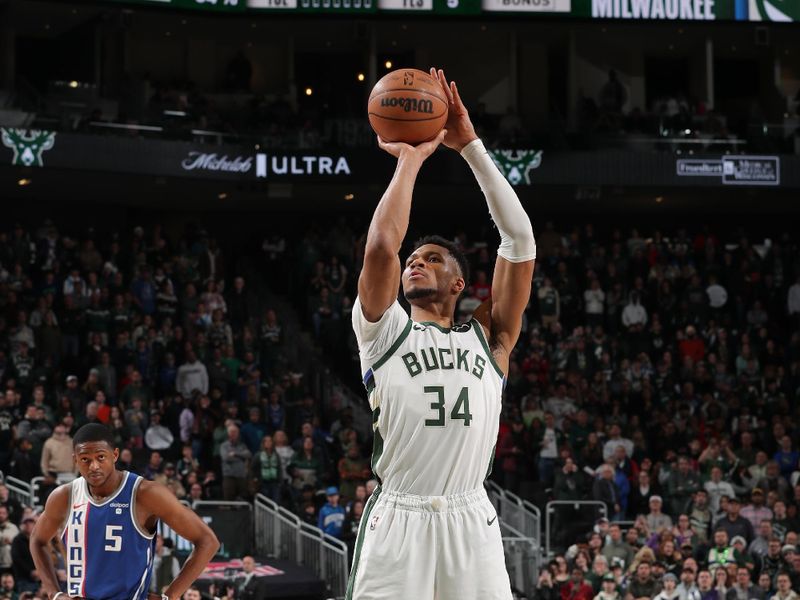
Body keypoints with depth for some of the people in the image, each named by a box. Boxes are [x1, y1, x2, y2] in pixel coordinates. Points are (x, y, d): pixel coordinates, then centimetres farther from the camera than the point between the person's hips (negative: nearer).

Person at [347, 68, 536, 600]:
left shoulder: (488, 337, 17)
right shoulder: (384, 329, 13)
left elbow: (520, 240, 9)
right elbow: (381, 245, -4)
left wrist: (470, 146, 7)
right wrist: (411, 160, 6)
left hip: (472, 523, 2)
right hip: (397, 521, -1)